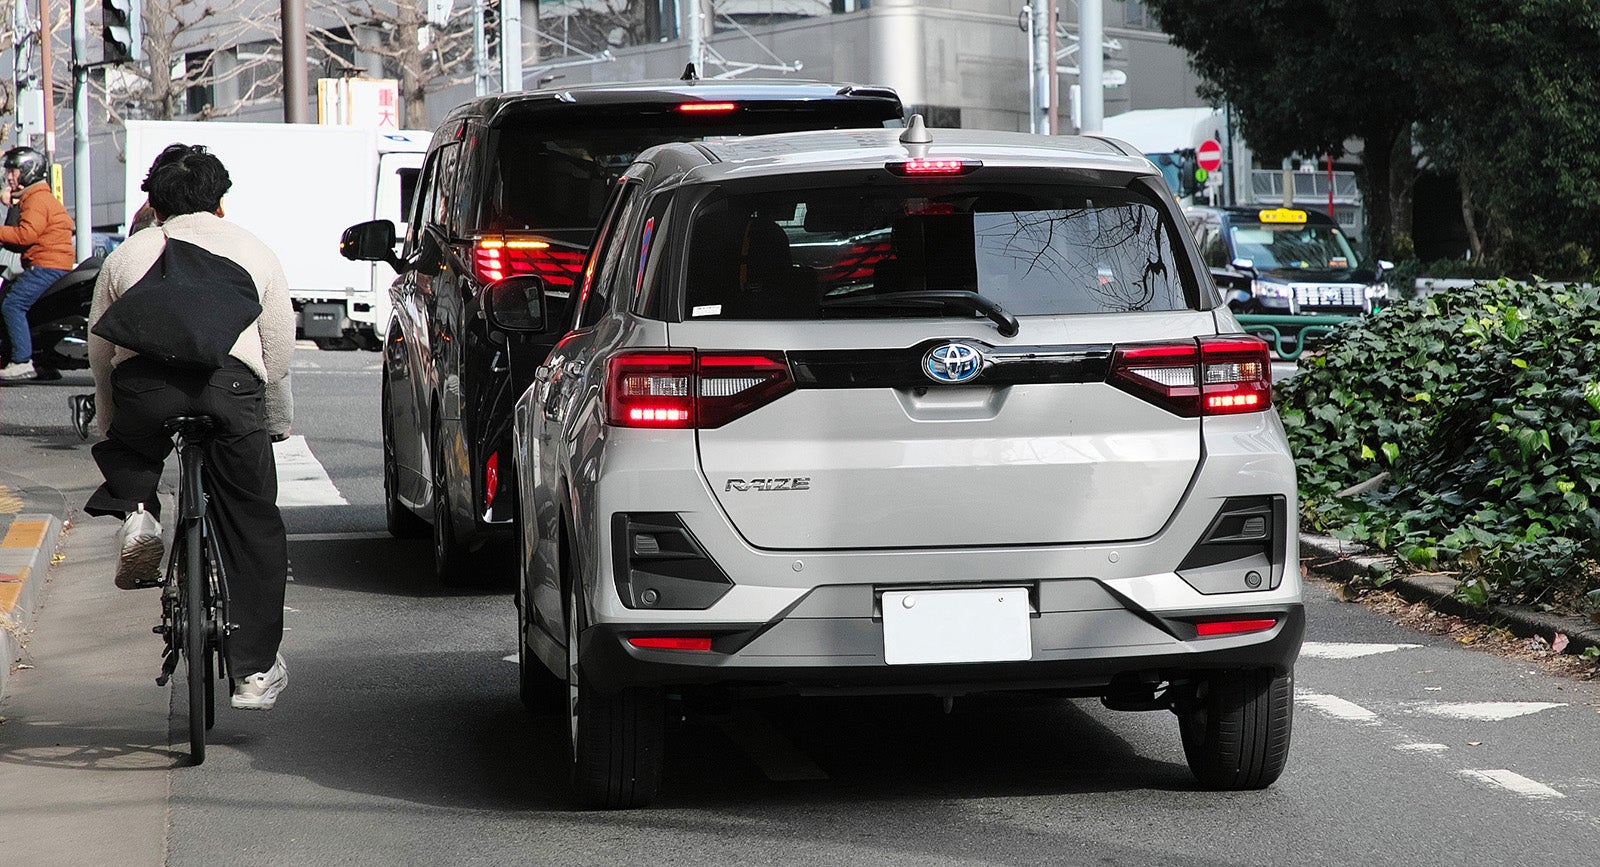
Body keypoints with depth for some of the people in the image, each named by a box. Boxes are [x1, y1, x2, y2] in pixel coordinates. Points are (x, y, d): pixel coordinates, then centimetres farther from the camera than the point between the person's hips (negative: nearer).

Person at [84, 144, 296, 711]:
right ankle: (254, 672, 8)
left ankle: (135, 512, 1)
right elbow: (280, 350, 23)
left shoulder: (128, 254, 25)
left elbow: (98, 349, 24)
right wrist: (275, 426, 34)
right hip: (230, 380, -1)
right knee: (252, 528, 10)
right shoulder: (252, 251, 25)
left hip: (142, 382, 1)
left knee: (125, 450, 34)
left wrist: (108, 421, 35)